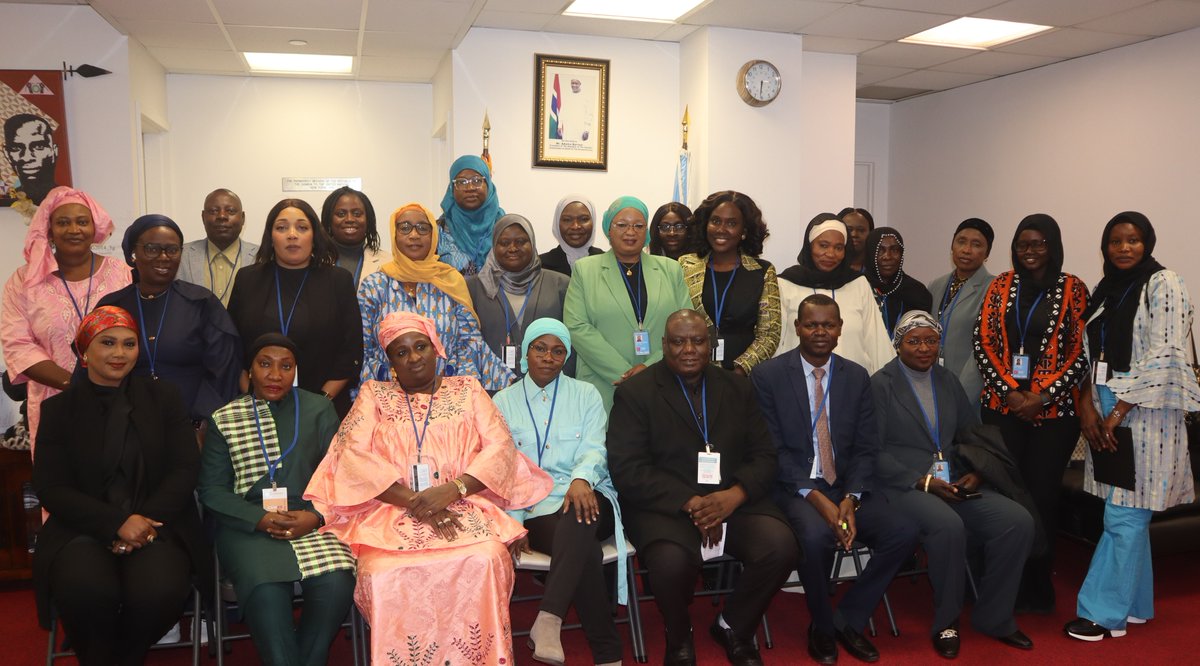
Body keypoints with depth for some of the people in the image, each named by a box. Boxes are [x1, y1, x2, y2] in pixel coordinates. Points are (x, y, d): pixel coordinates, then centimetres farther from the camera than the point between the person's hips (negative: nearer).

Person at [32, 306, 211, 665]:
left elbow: (184, 470, 3)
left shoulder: (163, 397, 10)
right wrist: (117, 523, -15)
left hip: (155, 524, 1)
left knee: (159, 591, -30)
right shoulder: (59, 408, 8)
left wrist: (145, 522, -13)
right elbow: (50, 487, 0)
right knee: (85, 590, -32)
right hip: (84, 528, 0)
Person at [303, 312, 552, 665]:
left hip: (464, 509, 0)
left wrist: (453, 489, -14)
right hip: (393, 512, 0)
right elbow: (354, 455, 0)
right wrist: (414, 501, -13)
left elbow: (501, 446, 4)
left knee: (485, 560, -32)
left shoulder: (467, 390, 16)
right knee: (384, 572, -32)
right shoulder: (373, 395, 16)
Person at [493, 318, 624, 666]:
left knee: (577, 522, -39)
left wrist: (582, 479, -25)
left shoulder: (586, 395, 15)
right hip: (534, 510, 0)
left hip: (585, 498, 1)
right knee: (582, 549, -33)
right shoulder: (503, 402, 14)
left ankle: (548, 620, -44)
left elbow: (594, 450, 0)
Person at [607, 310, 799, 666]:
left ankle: (732, 627, 8)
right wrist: (690, 503, -19)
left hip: (732, 500, 4)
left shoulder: (737, 388, 12)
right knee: (672, 561, -34)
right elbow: (627, 469, -10)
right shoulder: (635, 392, -1)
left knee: (781, 546, -23)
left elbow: (764, 456, 7)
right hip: (663, 504, -3)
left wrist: (734, 495, -14)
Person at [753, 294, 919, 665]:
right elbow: (772, 450, -9)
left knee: (904, 533, -19)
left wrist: (850, 499, -12)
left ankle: (848, 620, 2)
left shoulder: (857, 377, 8)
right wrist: (815, 496, -20)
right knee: (816, 535, -34)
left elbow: (866, 449, 5)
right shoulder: (768, 376, -4)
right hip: (793, 487, -4)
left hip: (846, 486, 4)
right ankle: (821, 627, -4)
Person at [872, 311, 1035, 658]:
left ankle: (993, 617, 1)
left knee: (1018, 521, -17)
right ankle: (946, 622, -10)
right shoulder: (881, 385, -3)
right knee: (948, 525, -34)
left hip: (954, 482, 6)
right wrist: (922, 481, -17)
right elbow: (873, 452, -9)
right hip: (904, 485, -6)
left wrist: (977, 473, -2)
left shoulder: (948, 380, 15)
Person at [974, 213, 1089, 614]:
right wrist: (1010, 390, -6)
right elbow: (983, 343, 4)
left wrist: (1042, 397, -9)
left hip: (1054, 410, -1)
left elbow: (1080, 353, -2)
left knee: (1042, 496, 2)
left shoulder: (1073, 289, 3)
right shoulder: (1001, 286, 9)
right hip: (1002, 406, 2)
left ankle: (1038, 590, 15)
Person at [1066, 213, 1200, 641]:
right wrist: (1087, 406, -3)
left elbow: (1162, 356, -14)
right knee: (1128, 515, 12)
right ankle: (1134, 605, 21)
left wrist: (1118, 412, -15)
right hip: (1105, 411, 7)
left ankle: (1105, 612, 0)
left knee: (1124, 516, -5)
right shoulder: (1105, 290, 14)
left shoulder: (1164, 284, -6)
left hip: (1144, 410, -6)